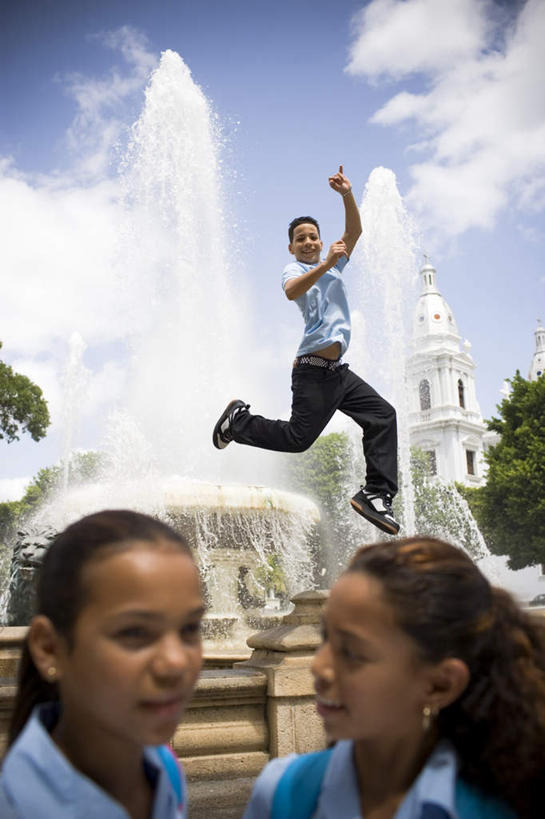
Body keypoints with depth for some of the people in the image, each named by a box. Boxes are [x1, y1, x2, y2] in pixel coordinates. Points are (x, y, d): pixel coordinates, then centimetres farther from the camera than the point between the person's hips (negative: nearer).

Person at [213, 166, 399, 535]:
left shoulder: (335, 266, 22)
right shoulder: (294, 269, 1)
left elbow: (354, 231, 14)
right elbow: (291, 291, -23)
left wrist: (347, 195, 2)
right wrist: (326, 265, -32)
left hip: (338, 370, 8)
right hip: (314, 370, -7)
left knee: (383, 415, -2)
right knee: (297, 437, -10)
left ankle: (376, 493, -4)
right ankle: (239, 420, 12)